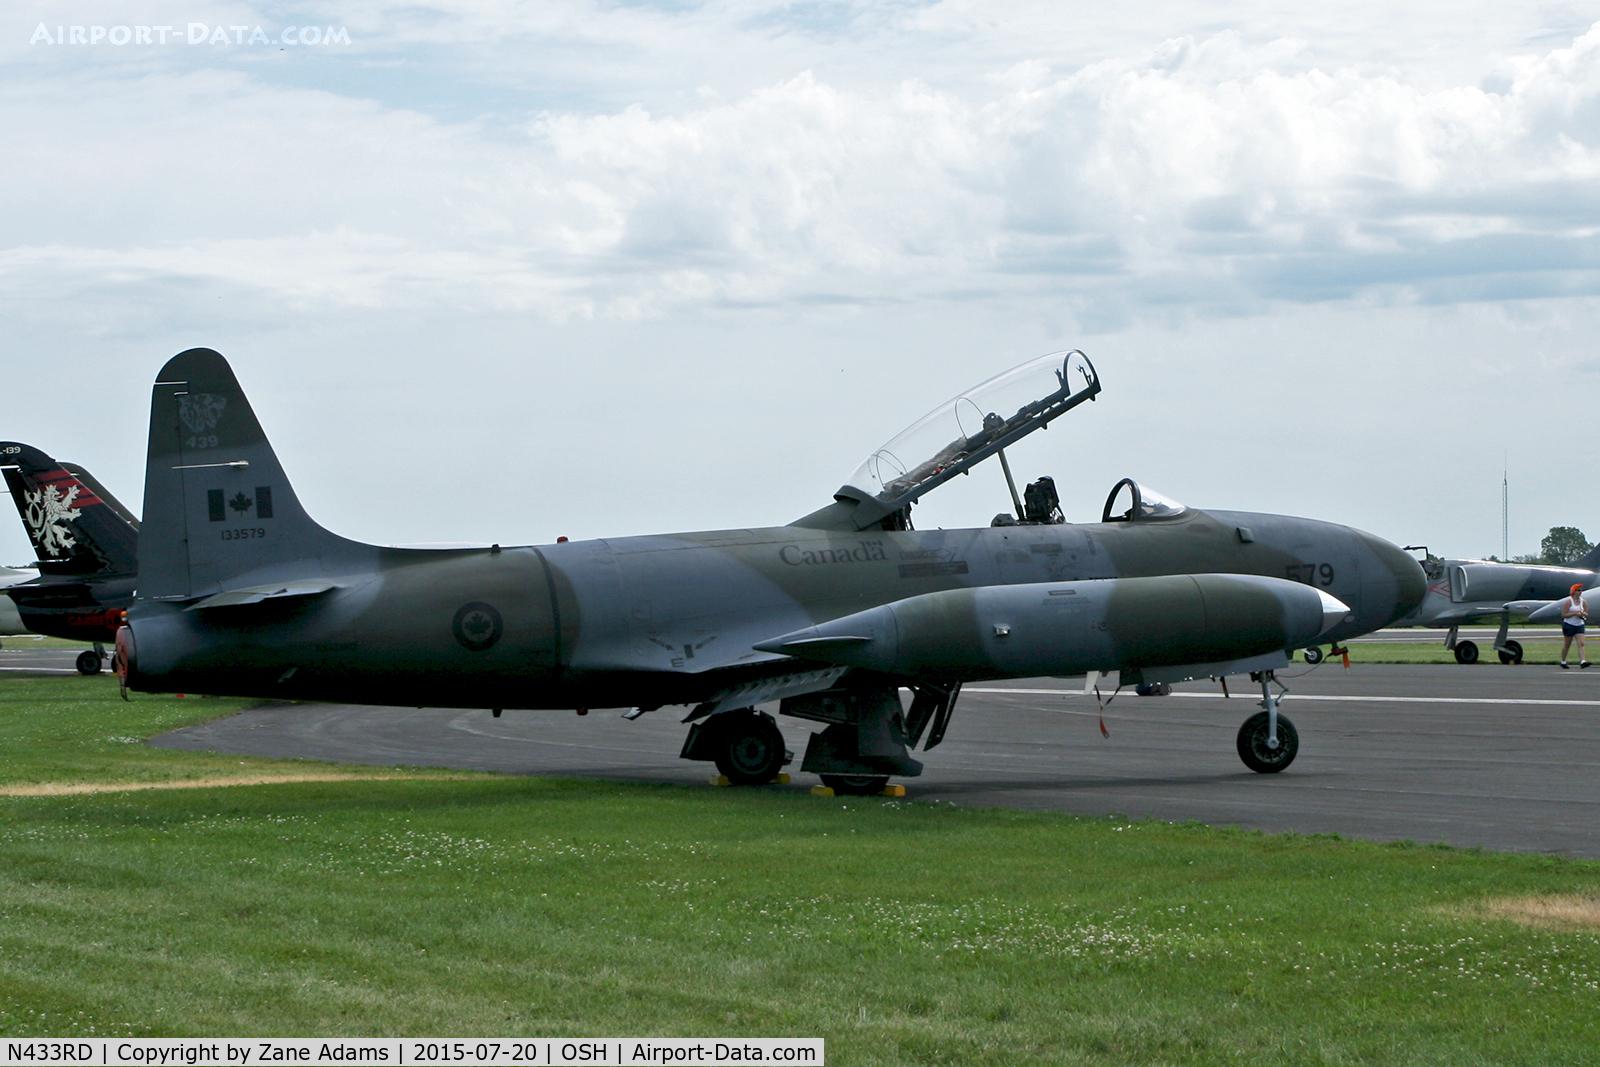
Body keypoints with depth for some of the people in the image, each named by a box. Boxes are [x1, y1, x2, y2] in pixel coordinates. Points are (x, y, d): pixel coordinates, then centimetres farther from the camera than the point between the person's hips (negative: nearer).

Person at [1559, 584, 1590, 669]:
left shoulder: (1583, 602, 6)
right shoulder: (1569, 601, -9)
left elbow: (1586, 615, 11)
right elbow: (1564, 615, -12)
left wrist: (1583, 613, -13)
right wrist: (1575, 614, -21)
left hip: (1579, 625, 4)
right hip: (1569, 625, -4)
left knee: (1581, 643, -13)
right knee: (1567, 645, 7)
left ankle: (1582, 662, -24)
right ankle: (1563, 662, 22)